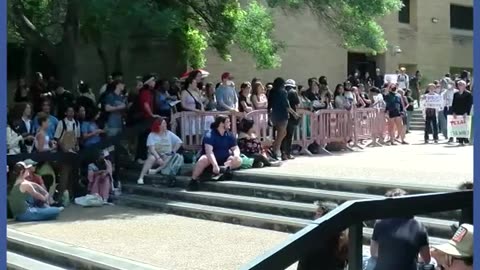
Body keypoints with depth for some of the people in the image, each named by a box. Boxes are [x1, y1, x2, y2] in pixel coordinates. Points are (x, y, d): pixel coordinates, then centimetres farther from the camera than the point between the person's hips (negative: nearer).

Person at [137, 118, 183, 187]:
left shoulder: (169, 134, 5)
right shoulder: (152, 135, -5)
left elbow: (179, 142, 3)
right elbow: (151, 148, -17)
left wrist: (173, 152, -8)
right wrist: (158, 158, -30)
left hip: (167, 156, 2)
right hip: (155, 155, -2)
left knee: (178, 157, -30)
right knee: (151, 157, -38)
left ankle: (156, 170, -37)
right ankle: (141, 178, -39)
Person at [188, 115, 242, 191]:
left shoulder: (230, 135, 3)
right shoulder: (210, 135, -17)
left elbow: (235, 148, 1)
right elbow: (209, 151, -30)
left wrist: (236, 156, -25)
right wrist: (215, 165, -43)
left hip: (223, 160, 5)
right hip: (210, 160, -5)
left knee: (238, 160, -19)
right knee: (204, 159, -38)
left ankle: (224, 167, -40)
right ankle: (193, 180, -29)